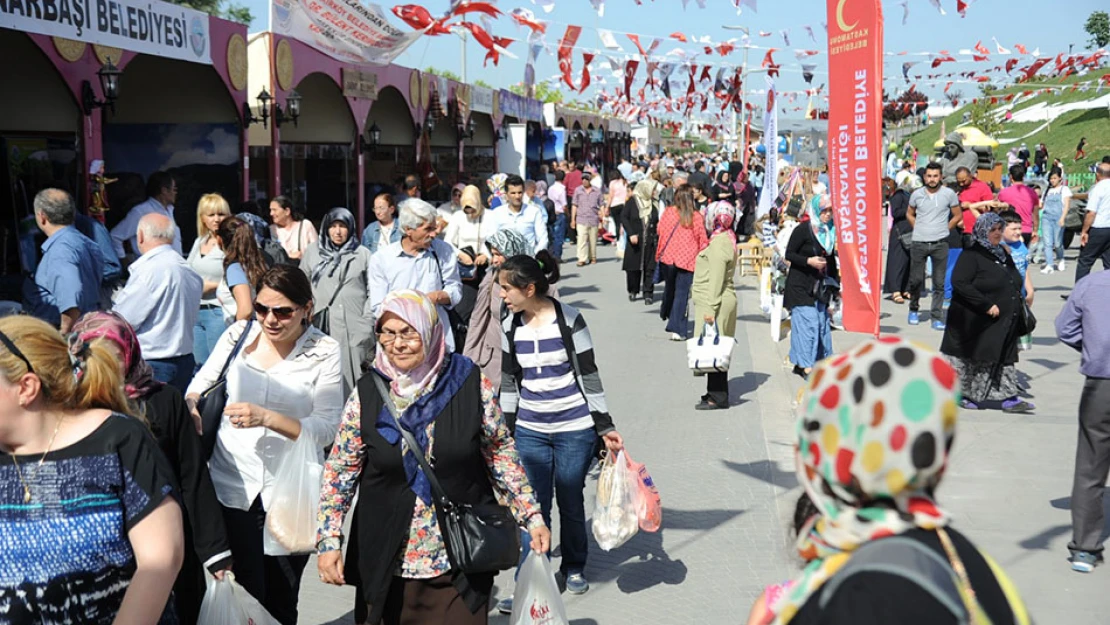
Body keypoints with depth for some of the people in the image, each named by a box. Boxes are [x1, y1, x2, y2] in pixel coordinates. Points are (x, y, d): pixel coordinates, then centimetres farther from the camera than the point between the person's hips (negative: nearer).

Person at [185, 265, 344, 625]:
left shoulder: (324, 352, -5)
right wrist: (193, 404, -11)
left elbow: (326, 429, -12)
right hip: (232, 490, 1)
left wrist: (266, 417, -23)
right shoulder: (239, 335, 0)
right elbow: (199, 386, 11)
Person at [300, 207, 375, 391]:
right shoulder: (312, 252, 12)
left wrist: (367, 322, -5)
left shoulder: (363, 254, 7)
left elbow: (372, 291, 4)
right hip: (321, 325, 2)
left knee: (352, 374, -3)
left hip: (354, 327, -2)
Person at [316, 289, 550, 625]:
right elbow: (338, 473, 1)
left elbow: (501, 454, 2)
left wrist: (532, 517, 0)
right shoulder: (367, 395, -4)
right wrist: (329, 541, -6)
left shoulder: (470, 384, -6)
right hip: (389, 566, 1)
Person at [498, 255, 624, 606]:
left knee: (571, 501, 9)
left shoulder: (569, 320, -11)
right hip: (530, 431, 3)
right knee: (534, 507, 0)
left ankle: (574, 567, 30)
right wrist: (507, 431, 12)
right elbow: (509, 383, 10)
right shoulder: (510, 327, 2)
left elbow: (589, 377, -7)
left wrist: (606, 428, -6)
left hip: (575, 429, -3)